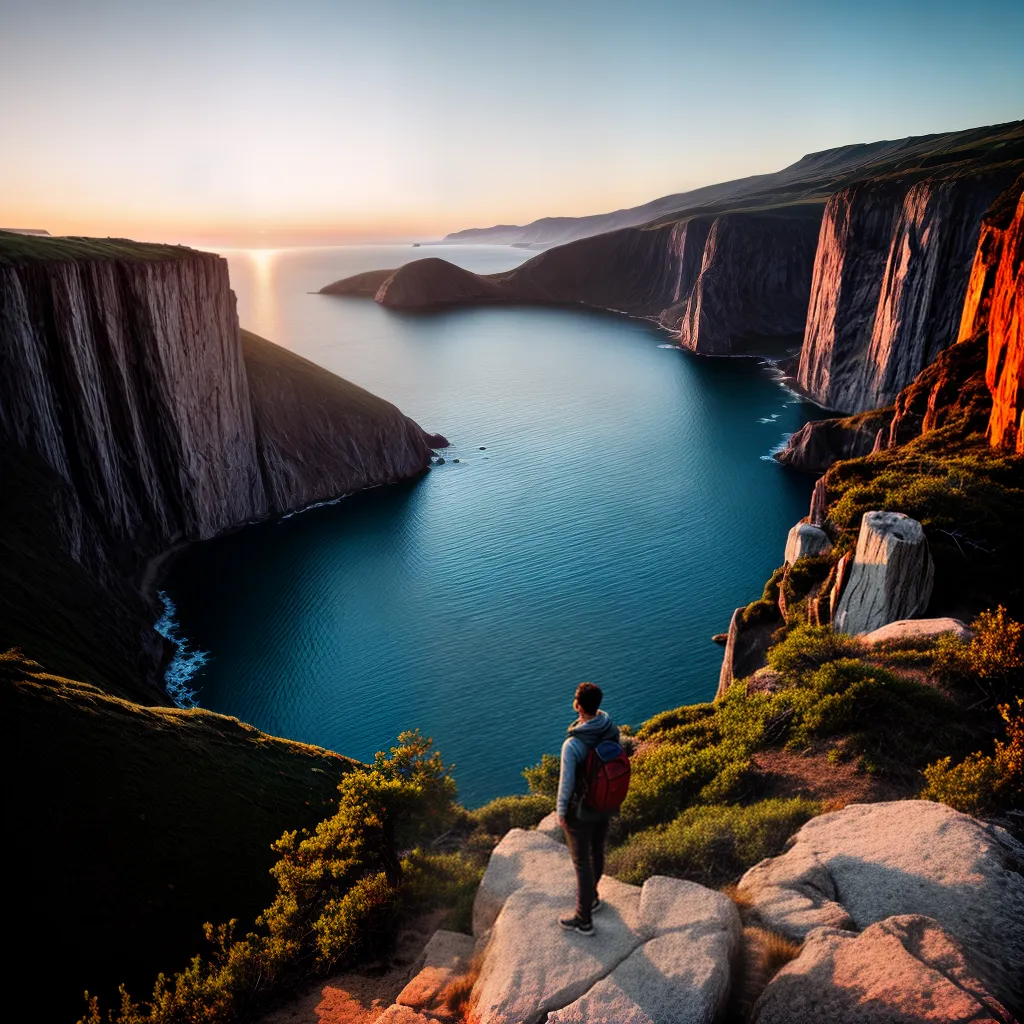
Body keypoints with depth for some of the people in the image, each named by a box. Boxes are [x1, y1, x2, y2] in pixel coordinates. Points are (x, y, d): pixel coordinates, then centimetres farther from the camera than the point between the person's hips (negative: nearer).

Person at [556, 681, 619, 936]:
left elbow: (567, 782, -23)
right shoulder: (612, 730, -15)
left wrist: (561, 811, -5)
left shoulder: (572, 745, -34)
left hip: (581, 811, -6)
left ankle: (584, 920, 27)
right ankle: (592, 897, 50)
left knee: (582, 862, 12)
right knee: (597, 852, 26)